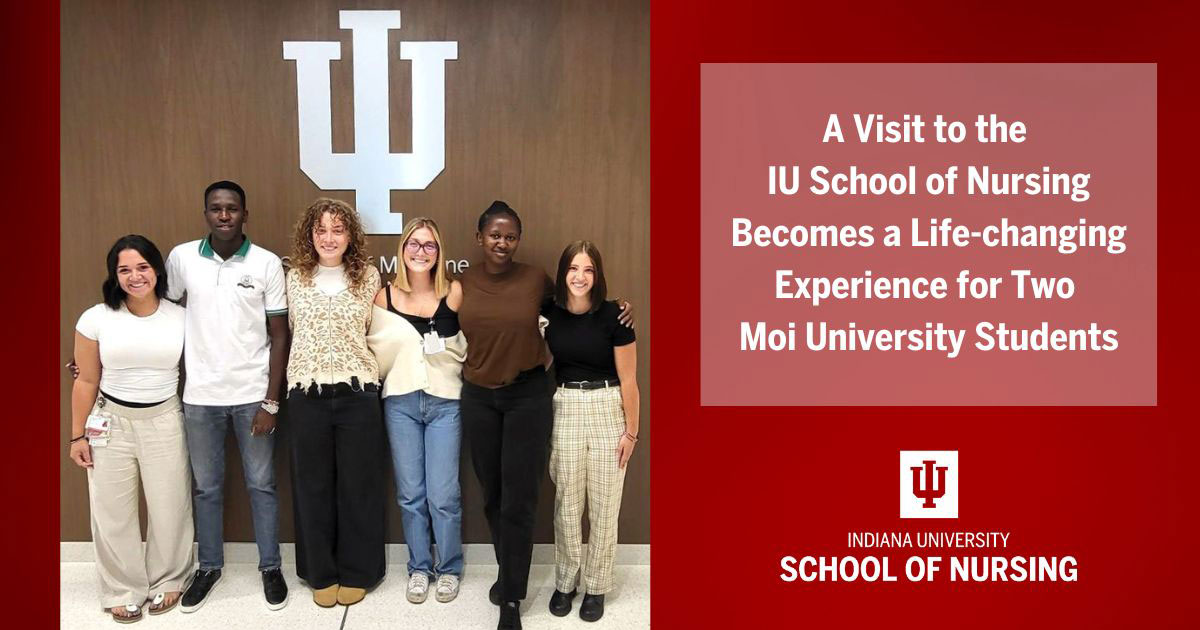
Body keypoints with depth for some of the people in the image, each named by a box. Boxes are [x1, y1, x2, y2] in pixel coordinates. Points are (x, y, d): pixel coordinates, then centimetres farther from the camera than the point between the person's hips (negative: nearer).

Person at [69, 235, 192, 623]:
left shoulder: (180, 318, -4)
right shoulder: (96, 319, -6)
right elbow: (86, 381, 0)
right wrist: (77, 435, 2)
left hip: (164, 421, 0)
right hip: (111, 422, 0)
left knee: (169, 508, 8)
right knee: (113, 513, 9)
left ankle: (166, 581, 30)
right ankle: (123, 591, 27)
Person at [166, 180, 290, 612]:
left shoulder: (267, 264, -6)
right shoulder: (181, 258, -1)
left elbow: (279, 335, -4)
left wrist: (271, 402, -7)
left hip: (253, 394, -2)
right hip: (200, 396, 2)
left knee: (261, 485, 9)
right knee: (206, 487, 14)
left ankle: (270, 567, 24)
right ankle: (209, 567, 31)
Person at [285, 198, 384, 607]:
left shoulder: (368, 277, 1)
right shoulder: (295, 278, 5)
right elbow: (292, 330, 15)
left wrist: (357, 363, 8)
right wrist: (313, 359, 12)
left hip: (357, 392, -1)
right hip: (307, 393, 1)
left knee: (358, 485, 6)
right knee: (313, 486, 9)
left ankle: (356, 573, 22)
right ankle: (320, 573, 25)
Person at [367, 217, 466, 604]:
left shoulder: (454, 293, -4)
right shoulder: (385, 296, 1)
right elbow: (375, 348, 9)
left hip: (445, 401, -2)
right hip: (401, 402, 2)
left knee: (443, 495, 1)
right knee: (410, 493, 9)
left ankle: (449, 568, 22)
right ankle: (419, 567, 27)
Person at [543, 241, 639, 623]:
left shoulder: (613, 315, -10)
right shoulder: (549, 315, -2)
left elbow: (628, 379, -6)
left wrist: (631, 431, -5)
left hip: (607, 411, -2)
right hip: (565, 411, 2)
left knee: (604, 506, 7)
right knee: (567, 504, 10)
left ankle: (596, 587, 24)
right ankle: (564, 583, 28)